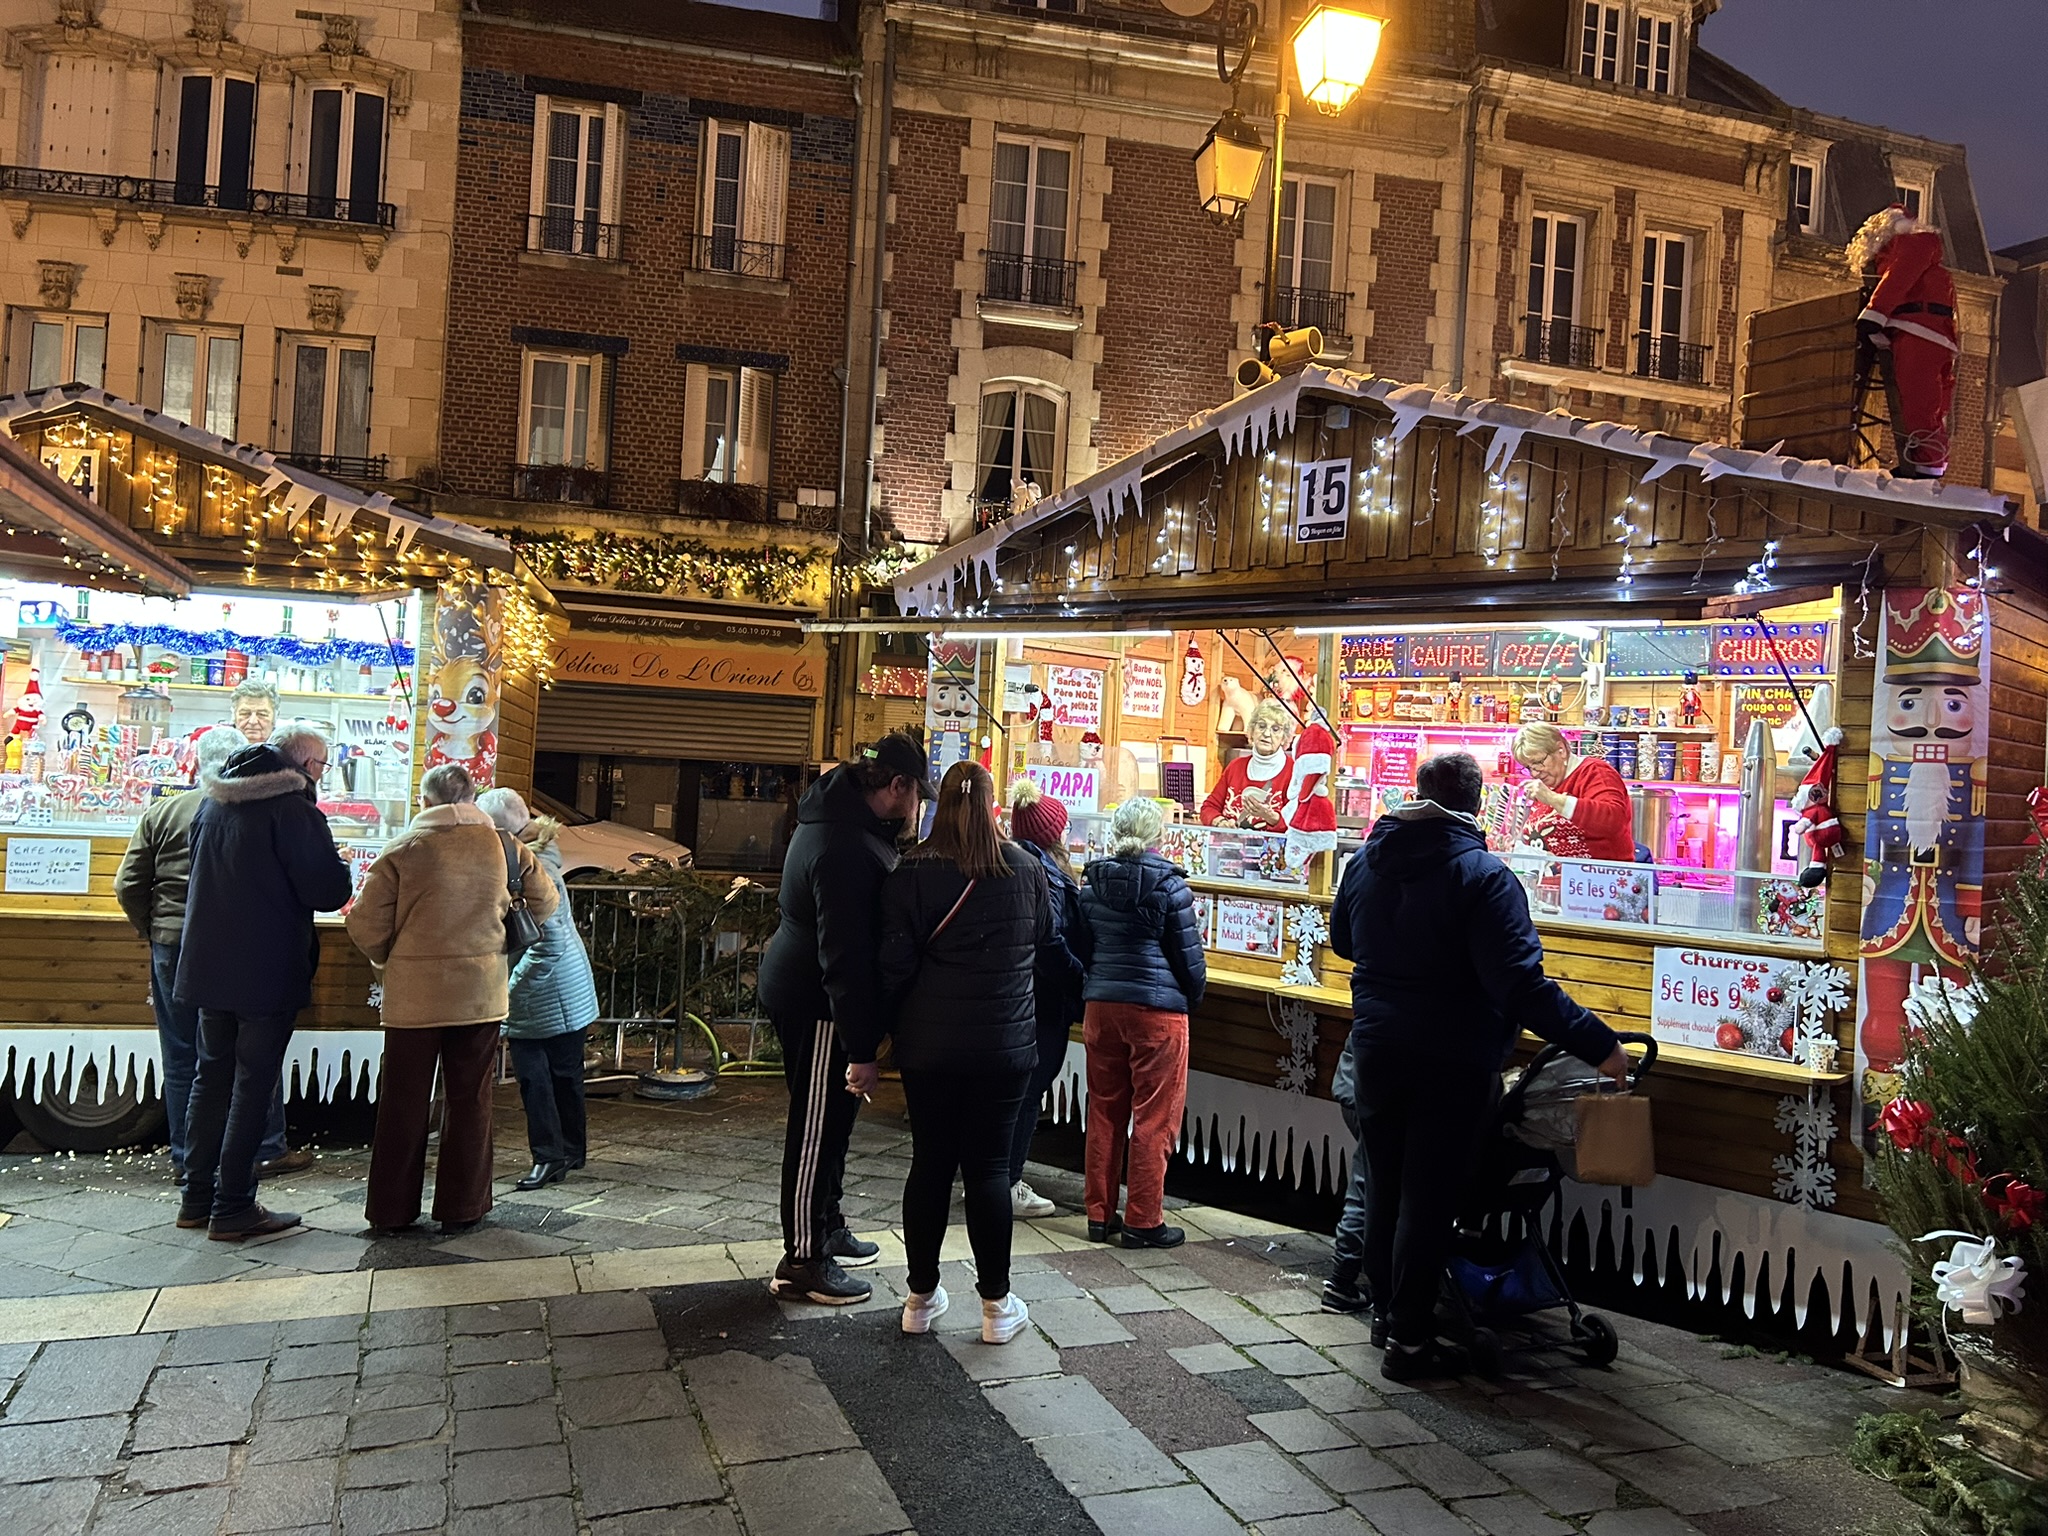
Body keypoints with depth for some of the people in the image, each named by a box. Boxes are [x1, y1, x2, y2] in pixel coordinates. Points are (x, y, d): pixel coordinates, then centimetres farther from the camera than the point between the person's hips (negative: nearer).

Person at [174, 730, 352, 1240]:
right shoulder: (294, 809, -16)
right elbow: (329, 890, -18)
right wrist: (339, 869, 1)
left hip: (209, 964, 8)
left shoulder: (214, 801, 10)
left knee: (212, 1076, 16)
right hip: (267, 972, -7)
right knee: (254, 1084, 0)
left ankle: (198, 1198, 22)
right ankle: (232, 1209, 4)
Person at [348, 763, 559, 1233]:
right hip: (482, 994, 1)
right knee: (470, 1099, 11)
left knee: (403, 1102, 10)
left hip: (413, 995, -1)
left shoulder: (402, 848, -5)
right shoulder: (503, 847, 1)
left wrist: (390, 960, 12)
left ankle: (391, 1211, 18)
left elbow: (365, 926, -7)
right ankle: (461, 1207, 16)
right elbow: (546, 903, 10)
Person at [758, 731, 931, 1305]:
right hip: (817, 1005, -11)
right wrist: (861, 1050, -26)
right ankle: (802, 1263, 12)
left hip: (801, 991, 11)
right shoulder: (847, 847, -26)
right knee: (815, 1128, 0)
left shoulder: (847, 822, 9)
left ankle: (826, 1230, 36)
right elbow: (845, 954, -28)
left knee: (831, 1122, 21)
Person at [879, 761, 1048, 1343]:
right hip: (1006, 1043, 0)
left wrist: (895, 1028, 5)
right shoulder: (1025, 867, -2)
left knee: (930, 1164, 10)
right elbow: (1043, 938, 15)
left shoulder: (912, 873, -8)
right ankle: (997, 1305, 13)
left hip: (929, 1044, 0)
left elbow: (895, 964, -8)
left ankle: (921, 1297, 21)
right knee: (989, 1167, 7)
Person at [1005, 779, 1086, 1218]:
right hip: (1044, 999, -9)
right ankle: (1009, 1185, 9)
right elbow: (1052, 944, -22)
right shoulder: (1044, 875, -19)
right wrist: (1082, 984, -14)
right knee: (1030, 1089, 2)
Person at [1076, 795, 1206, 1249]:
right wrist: (1192, 998, 12)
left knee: (1104, 1111, 13)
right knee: (1155, 1119, 4)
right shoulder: (1170, 886, -11)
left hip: (1101, 1005, 5)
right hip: (1157, 1010, -5)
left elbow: (1083, 949, 10)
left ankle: (1100, 1215, 20)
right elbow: (1188, 955, -5)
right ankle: (1143, 1221, 9)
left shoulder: (1092, 884, 3)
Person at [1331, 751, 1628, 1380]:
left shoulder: (1366, 861, 2)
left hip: (1377, 1048, 5)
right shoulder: (1483, 876, -17)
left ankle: (1386, 1311, 32)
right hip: (1453, 1062, -5)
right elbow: (1521, 984, -25)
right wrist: (1599, 1045, -23)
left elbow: (1343, 941, 19)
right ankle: (1409, 1340, 10)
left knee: (1384, 1185, 18)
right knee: (1428, 1196, 3)